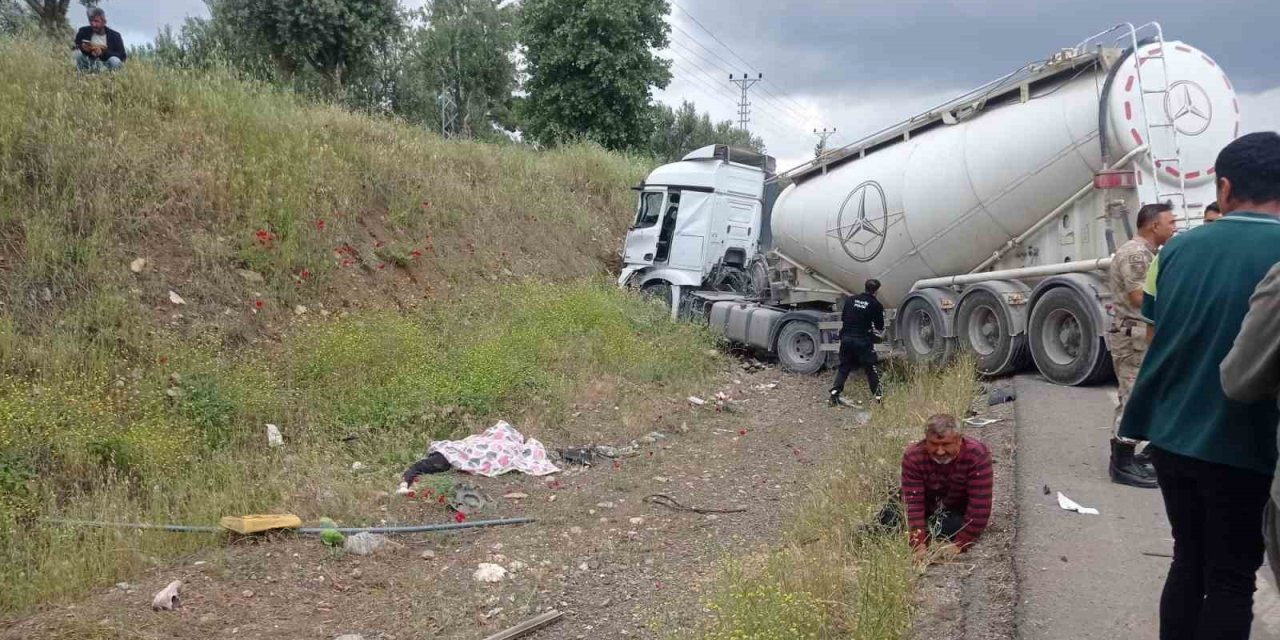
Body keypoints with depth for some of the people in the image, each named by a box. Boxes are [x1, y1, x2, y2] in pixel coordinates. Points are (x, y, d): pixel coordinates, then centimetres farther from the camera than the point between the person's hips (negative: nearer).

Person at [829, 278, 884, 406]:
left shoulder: (850, 300, 8)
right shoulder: (876, 304, -2)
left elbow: (842, 319, 15)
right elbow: (880, 327, 5)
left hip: (846, 338, 4)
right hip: (863, 340, -4)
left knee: (844, 367, 14)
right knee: (871, 368, 7)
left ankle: (835, 393, 5)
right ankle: (877, 395, 7)